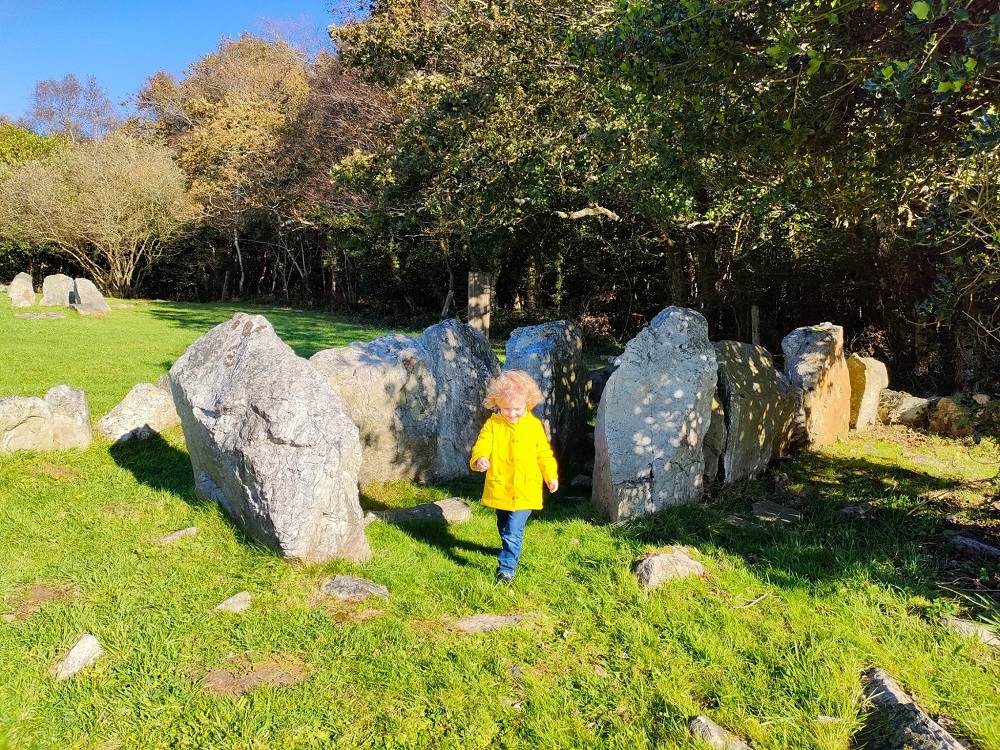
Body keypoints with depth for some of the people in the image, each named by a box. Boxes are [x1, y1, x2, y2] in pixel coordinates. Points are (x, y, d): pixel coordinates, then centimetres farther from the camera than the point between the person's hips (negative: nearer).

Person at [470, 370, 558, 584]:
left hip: (525, 491, -2)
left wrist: (551, 475, 12)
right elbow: (482, 444, -17)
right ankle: (510, 550, 48)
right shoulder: (492, 424, -5)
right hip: (499, 488, 2)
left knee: (513, 532, -10)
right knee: (504, 529, 22)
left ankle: (506, 568, -1)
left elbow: (544, 453, 9)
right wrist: (480, 458, -38)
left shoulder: (534, 425, -1)